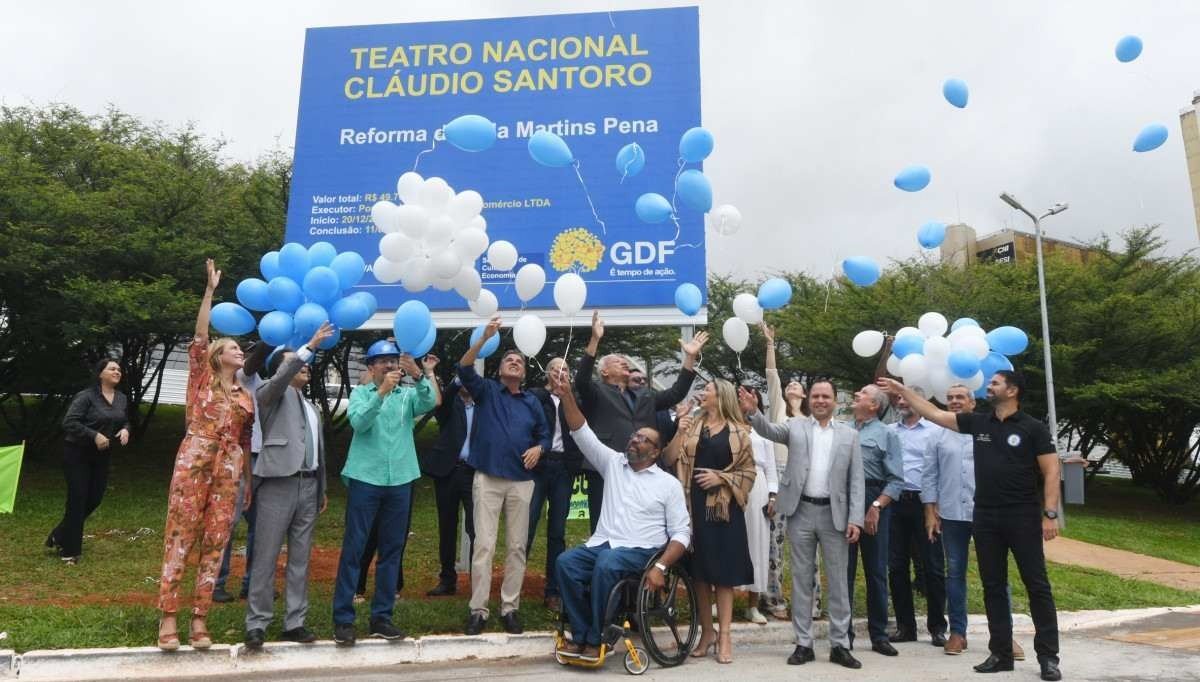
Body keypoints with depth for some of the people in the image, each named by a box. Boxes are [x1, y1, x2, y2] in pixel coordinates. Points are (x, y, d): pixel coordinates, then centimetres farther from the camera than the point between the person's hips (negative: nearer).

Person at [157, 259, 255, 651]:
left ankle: (199, 618, 7)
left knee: (214, 542, 2)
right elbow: (199, 336, -4)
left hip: (228, 471, 4)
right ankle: (168, 616, -1)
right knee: (180, 537, -5)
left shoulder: (246, 397, 18)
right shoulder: (202, 378, 9)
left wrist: (249, 481, 18)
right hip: (194, 462, -4)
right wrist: (210, 289, -11)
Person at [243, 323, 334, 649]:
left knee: (300, 559, 8)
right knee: (266, 557, -2)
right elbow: (280, 378, -20)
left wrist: (323, 489, 20)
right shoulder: (271, 395, 4)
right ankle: (256, 624, 6)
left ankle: (295, 622, 14)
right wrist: (310, 346, -25)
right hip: (278, 484, -6)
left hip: (308, 486, 6)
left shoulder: (312, 408, 23)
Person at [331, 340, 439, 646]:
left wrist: (420, 374, -28)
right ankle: (343, 618, 5)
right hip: (365, 478, -3)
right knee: (353, 548, -2)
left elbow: (429, 403, -12)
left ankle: (381, 616, 16)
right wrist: (382, 391, -24)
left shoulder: (409, 394, 10)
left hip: (399, 480, 3)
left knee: (392, 549, 7)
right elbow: (358, 421, -14)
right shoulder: (361, 393, 6)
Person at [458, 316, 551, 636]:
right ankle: (478, 609, 2)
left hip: (521, 481, 3)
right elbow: (464, 369, -12)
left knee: (516, 547, 4)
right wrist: (485, 338, -24)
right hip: (487, 478, -3)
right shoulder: (486, 390, 5)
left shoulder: (532, 401, 12)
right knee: (484, 545, -4)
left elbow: (544, 435, 17)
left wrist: (538, 449, -7)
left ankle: (510, 608, 13)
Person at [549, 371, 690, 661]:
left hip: (640, 550, -3)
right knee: (565, 561, -25)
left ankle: (595, 638, -18)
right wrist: (567, 396, -10)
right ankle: (580, 633, -14)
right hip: (602, 543, 4)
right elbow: (583, 434, 3)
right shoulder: (613, 463, 13)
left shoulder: (669, 483, 4)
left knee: (606, 565, -35)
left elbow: (681, 533, 0)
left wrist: (660, 567, -16)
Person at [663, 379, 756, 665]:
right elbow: (670, 459, 3)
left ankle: (725, 635, 9)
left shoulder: (738, 431, 2)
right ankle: (707, 631, 19)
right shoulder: (692, 424, 9)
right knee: (699, 570, 7)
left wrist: (721, 477, -11)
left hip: (724, 506, -2)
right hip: (695, 504, 3)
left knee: (723, 569, 0)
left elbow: (749, 471, 2)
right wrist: (680, 433, -9)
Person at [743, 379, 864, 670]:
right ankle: (804, 644, 15)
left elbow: (856, 480, 4)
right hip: (801, 512, 0)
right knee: (801, 578, 7)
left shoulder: (849, 435, 7)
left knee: (838, 580, 6)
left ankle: (839, 645, 17)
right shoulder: (795, 427, 7)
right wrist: (753, 412, -32)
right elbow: (769, 430, -11)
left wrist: (855, 519, -4)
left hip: (835, 513, 0)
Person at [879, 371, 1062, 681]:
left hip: (1023, 516, -4)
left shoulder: (1033, 428, -4)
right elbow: (934, 413, 9)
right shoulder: (978, 422, 7)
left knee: (1037, 585, 2)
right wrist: (902, 390, 6)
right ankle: (1001, 653, 18)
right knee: (993, 587, 9)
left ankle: (1048, 656, 12)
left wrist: (1050, 514, -13)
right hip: (985, 517, 5)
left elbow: (1051, 472, -6)